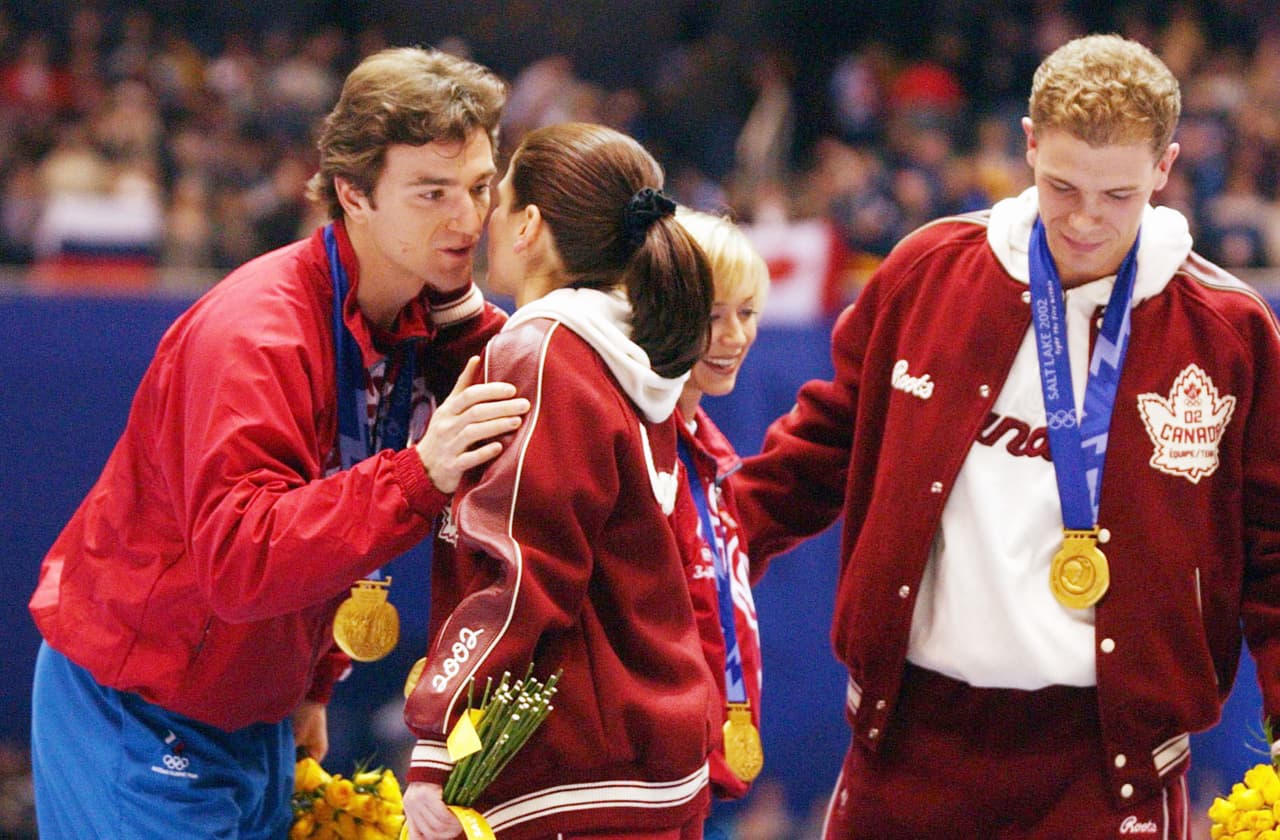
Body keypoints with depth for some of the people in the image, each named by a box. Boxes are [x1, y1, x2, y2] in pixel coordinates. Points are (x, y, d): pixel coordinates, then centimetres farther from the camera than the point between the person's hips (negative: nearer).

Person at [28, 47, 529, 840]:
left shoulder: (434, 321, 1)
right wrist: (419, 474, -43)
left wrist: (314, 684, 3)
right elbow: (238, 560, -35)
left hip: (257, 722, 7)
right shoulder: (252, 336, -25)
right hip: (137, 716, -7)